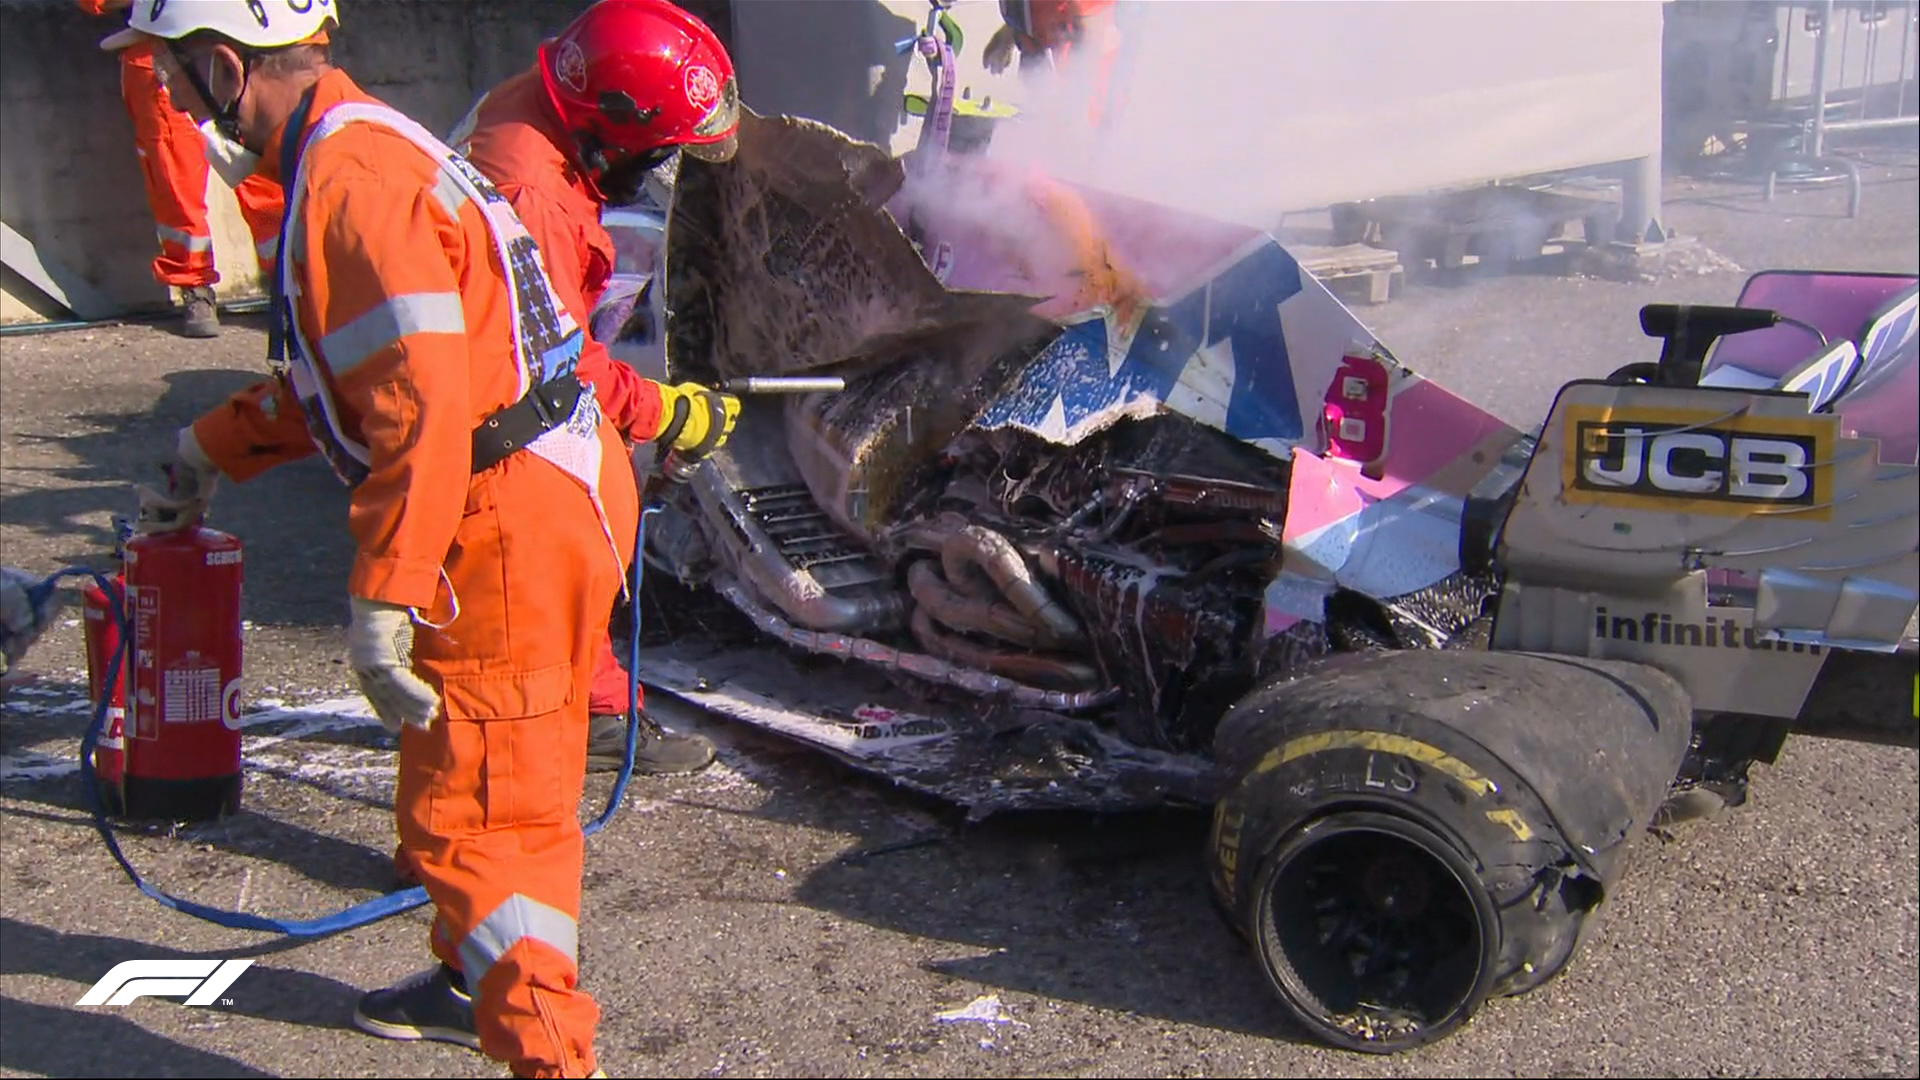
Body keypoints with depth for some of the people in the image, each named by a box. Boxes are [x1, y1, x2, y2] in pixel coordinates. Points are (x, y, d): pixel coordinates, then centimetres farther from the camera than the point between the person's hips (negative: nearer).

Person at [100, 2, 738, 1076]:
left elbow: (423, 405, -27)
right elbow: (339, 372, 24)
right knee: (504, 778, 25)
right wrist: (210, 452, 29)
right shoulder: (358, 147, 14)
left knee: (465, 809, -3)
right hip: (549, 497, 11)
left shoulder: (349, 178, -20)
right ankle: (479, 980, 44)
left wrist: (380, 598, -26)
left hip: (507, 524, -11)